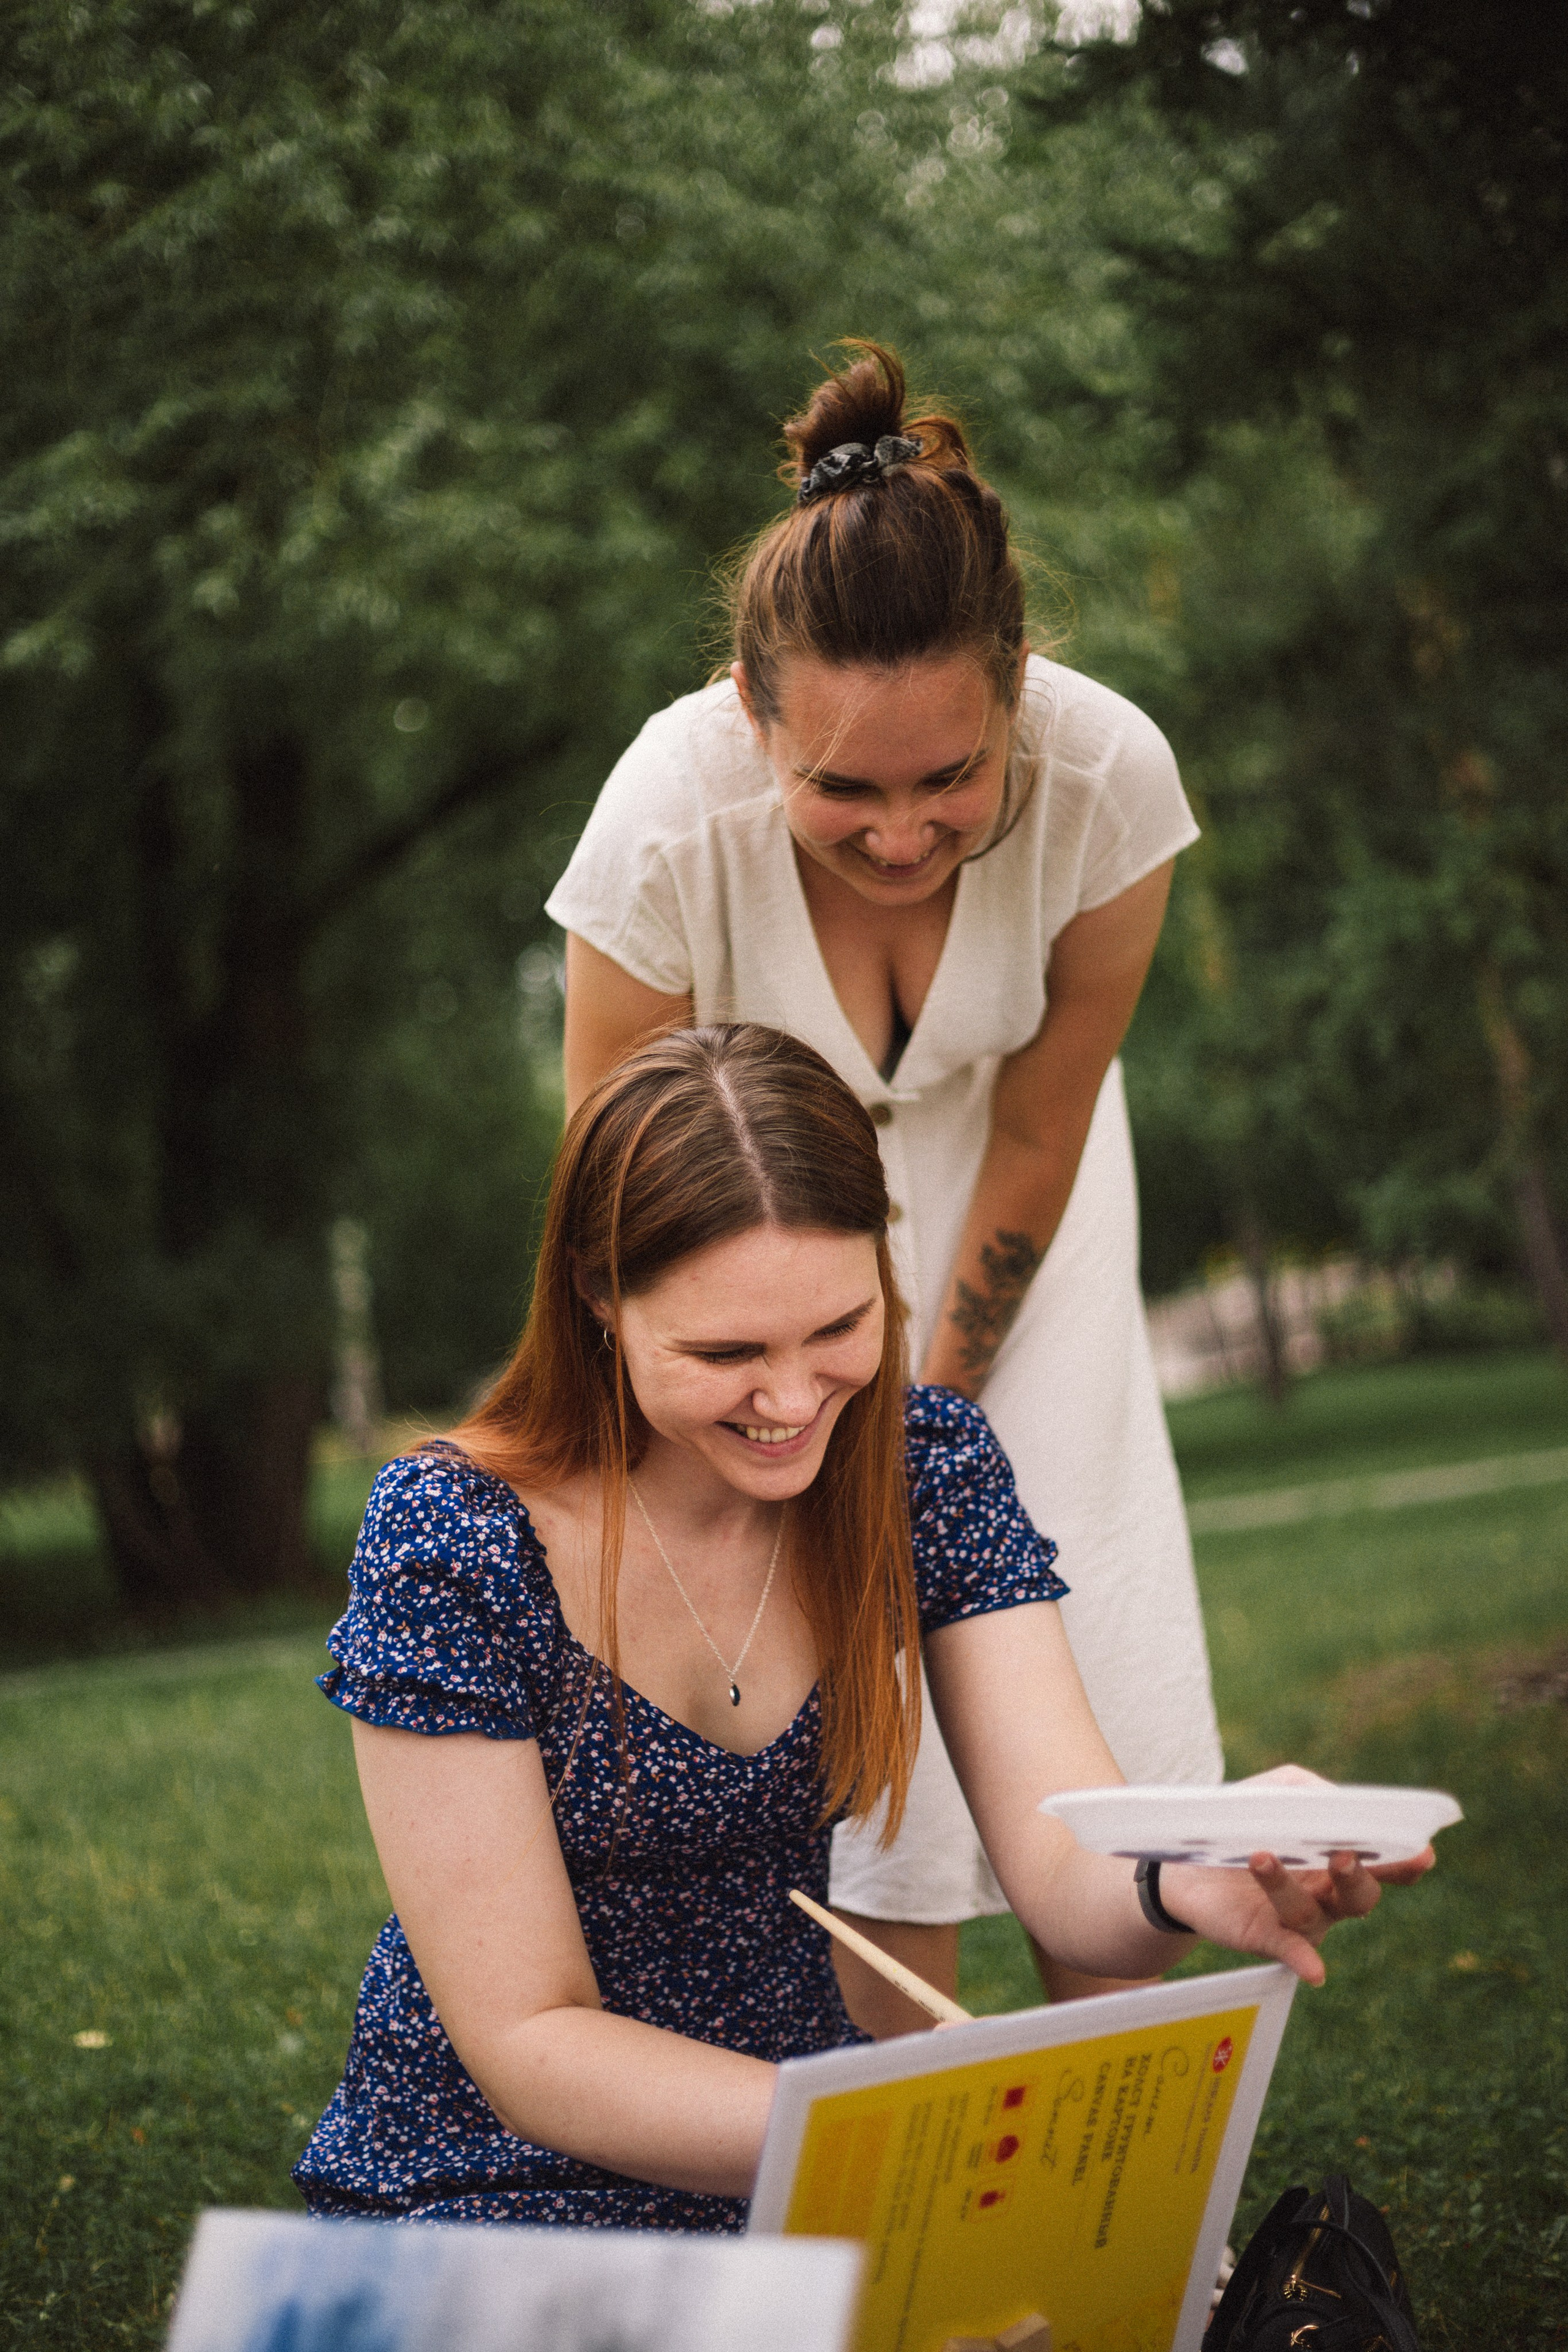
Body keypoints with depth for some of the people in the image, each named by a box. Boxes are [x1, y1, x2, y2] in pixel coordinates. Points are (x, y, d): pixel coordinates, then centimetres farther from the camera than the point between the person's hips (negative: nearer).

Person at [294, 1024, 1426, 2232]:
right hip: (492, 2198, -3)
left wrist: (1193, 1882, -38)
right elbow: (528, 2043, -19)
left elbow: (1069, 1869, -14)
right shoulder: (451, 1543, -19)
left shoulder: (929, 1469, -5)